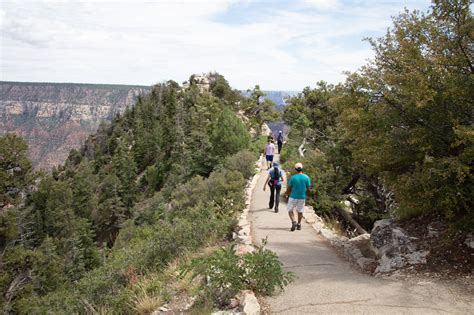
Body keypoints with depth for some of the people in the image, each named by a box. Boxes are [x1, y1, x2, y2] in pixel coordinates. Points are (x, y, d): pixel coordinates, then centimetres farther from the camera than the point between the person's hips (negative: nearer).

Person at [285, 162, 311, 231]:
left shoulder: (293, 177, -12)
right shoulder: (306, 177, -6)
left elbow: (289, 188, -5)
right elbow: (308, 189, -1)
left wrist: (286, 193, 15)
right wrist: (307, 194, 18)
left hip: (293, 196, -2)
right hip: (302, 197, 3)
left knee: (290, 210, 10)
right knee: (300, 211, 17)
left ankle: (293, 222, -10)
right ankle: (299, 224, 21)